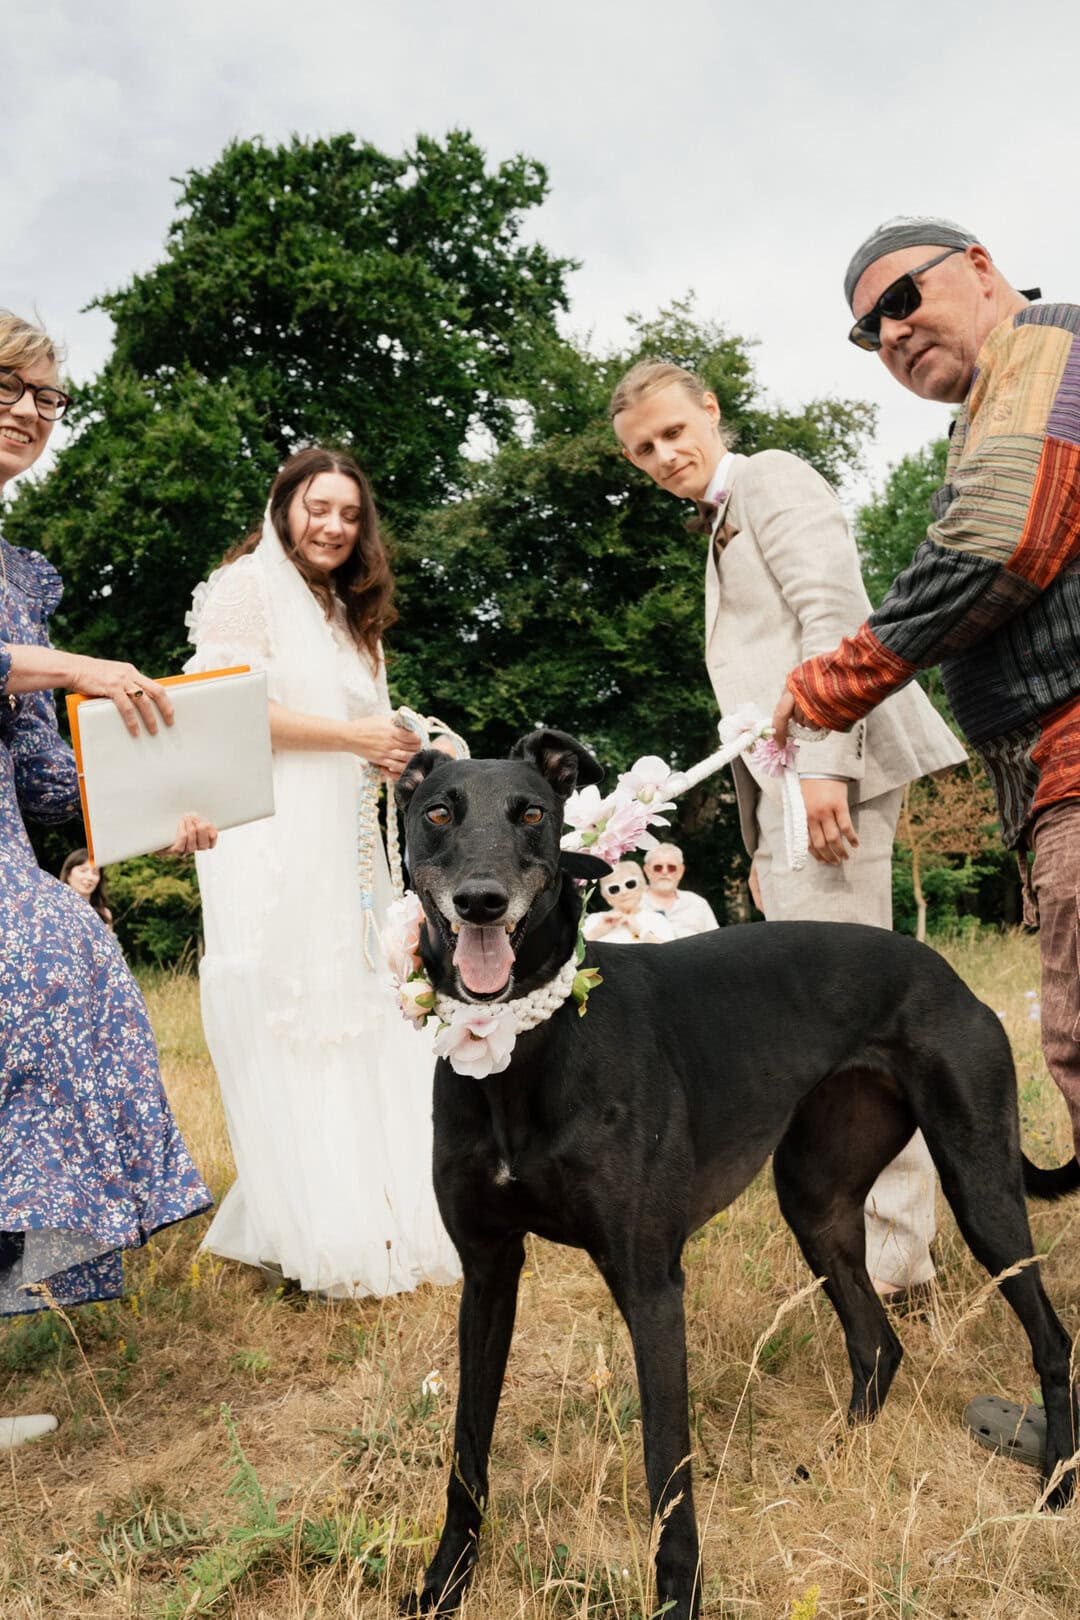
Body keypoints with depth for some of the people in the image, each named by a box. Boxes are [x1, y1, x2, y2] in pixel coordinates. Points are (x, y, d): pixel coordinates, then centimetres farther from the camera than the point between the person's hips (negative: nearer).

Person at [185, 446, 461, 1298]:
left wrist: (401, 753, 9)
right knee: (290, 1029, -7)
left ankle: (380, 1211, 11)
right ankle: (317, 1234, 0)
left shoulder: (346, 614, 26)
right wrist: (352, 736, -13)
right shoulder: (249, 585, 0)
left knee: (360, 1019, 3)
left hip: (343, 842, 8)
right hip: (270, 840, -7)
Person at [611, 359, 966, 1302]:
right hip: (784, 784, 10)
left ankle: (890, 1250, -3)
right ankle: (878, 1230, 19)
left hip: (829, 767, -10)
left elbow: (833, 612, -14)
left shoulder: (773, 479, 2)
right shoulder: (719, 534, 29)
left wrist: (824, 762, -25)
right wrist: (761, 837, 20)